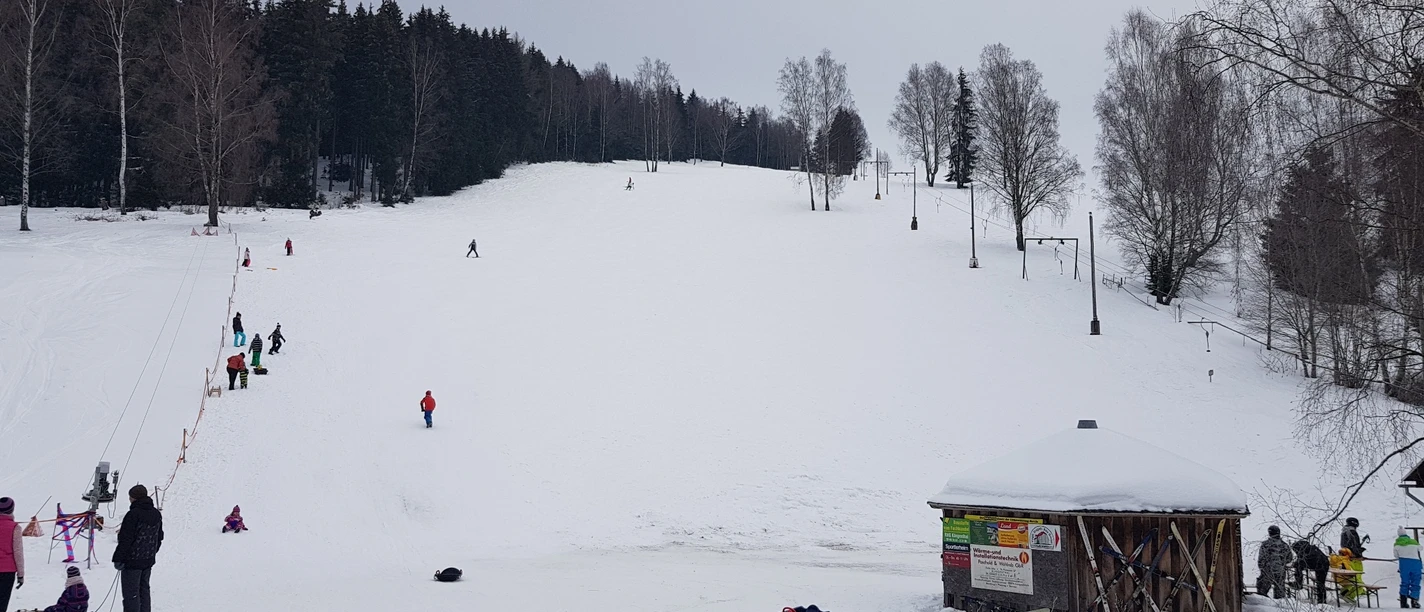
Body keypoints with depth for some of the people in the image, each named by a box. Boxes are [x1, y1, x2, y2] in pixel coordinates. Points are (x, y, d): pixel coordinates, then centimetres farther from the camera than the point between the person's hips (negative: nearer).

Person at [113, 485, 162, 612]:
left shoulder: (133, 515, -19)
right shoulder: (157, 514, 7)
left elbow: (125, 540, -19)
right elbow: (159, 538, 17)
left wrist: (118, 559, -12)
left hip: (132, 561, -8)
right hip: (149, 561, 8)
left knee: (131, 593, -1)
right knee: (144, 590, 19)